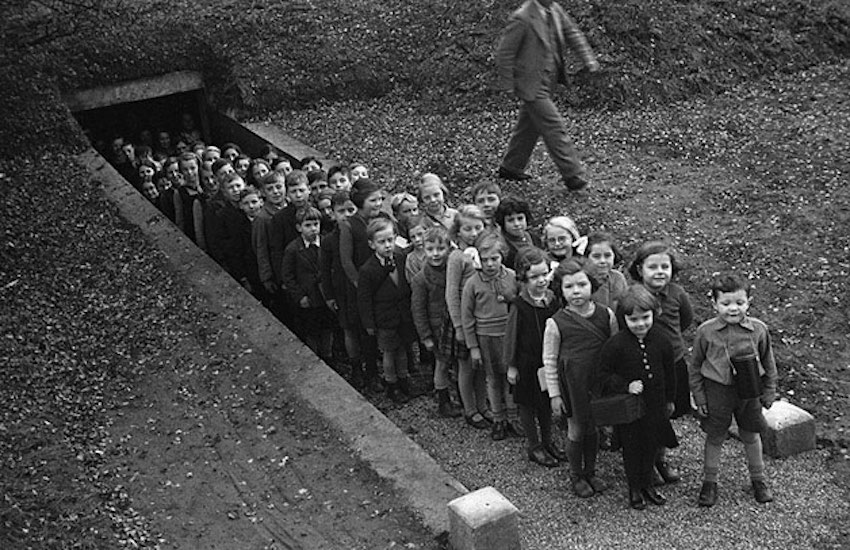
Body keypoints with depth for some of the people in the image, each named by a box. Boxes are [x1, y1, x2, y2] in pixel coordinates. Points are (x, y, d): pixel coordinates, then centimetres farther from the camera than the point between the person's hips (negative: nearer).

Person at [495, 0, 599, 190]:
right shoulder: (522, 18, -20)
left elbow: (573, 33, 10)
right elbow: (504, 53, -16)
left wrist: (589, 59, -2)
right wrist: (508, 85, -13)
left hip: (548, 80, 8)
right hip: (532, 85, -8)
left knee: (529, 127, 17)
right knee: (554, 127, -8)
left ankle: (510, 168, 32)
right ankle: (572, 175, -3)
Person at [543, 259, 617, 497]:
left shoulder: (606, 315, -7)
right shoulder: (556, 323, -14)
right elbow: (549, 361, -7)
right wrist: (554, 395, -6)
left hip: (599, 381, 3)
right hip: (572, 383, -2)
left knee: (593, 427, 17)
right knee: (576, 429, 11)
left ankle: (590, 471, 37)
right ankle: (576, 475, 31)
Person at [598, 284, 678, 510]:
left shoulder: (661, 342, -2)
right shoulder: (615, 345, -16)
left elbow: (668, 372, 11)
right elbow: (605, 375, -11)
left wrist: (669, 399, 17)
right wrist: (626, 386, -22)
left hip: (655, 405, 4)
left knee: (652, 445, 15)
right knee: (632, 448, 8)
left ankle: (647, 484, 36)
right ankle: (634, 489, 26)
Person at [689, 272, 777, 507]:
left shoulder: (758, 329, -9)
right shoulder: (706, 332, -12)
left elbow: (768, 362, 6)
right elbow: (695, 367, -1)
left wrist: (769, 392, 8)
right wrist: (699, 398, -1)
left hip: (749, 391, 1)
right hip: (717, 391, -1)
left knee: (751, 436, 16)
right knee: (715, 438, 10)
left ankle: (758, 479, 37)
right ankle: (709, 482, 27)